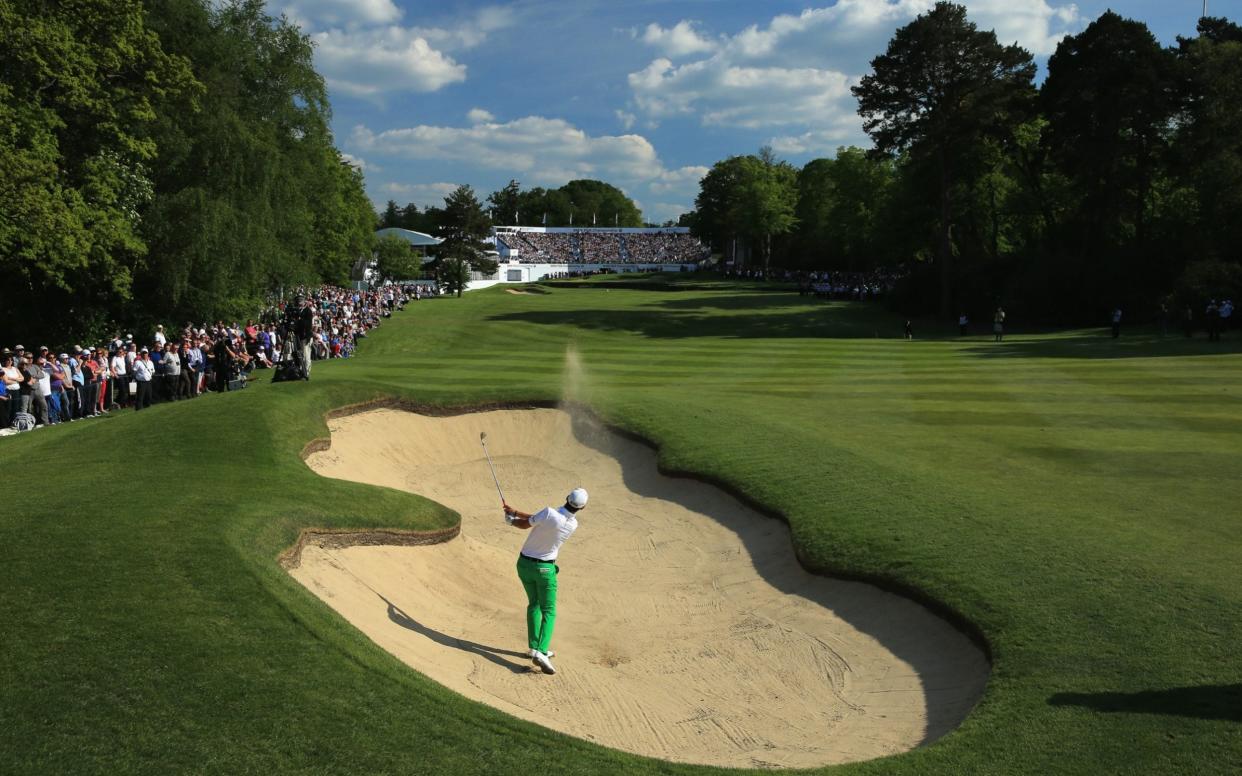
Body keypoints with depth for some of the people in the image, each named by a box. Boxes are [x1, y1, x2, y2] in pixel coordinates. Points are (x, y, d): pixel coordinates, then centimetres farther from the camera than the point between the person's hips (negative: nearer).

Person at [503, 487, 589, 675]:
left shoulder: (549, 512, -22)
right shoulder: (573, 525, -10)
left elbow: (526, 524, -10)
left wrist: (511, 520, 12)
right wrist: (515, 512, 4)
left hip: (524, 563, 1)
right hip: (545, 568, -1)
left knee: (534, 604, 20)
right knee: (548, 612, 4)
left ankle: (535, 647, 23)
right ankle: (540, 652, -15)